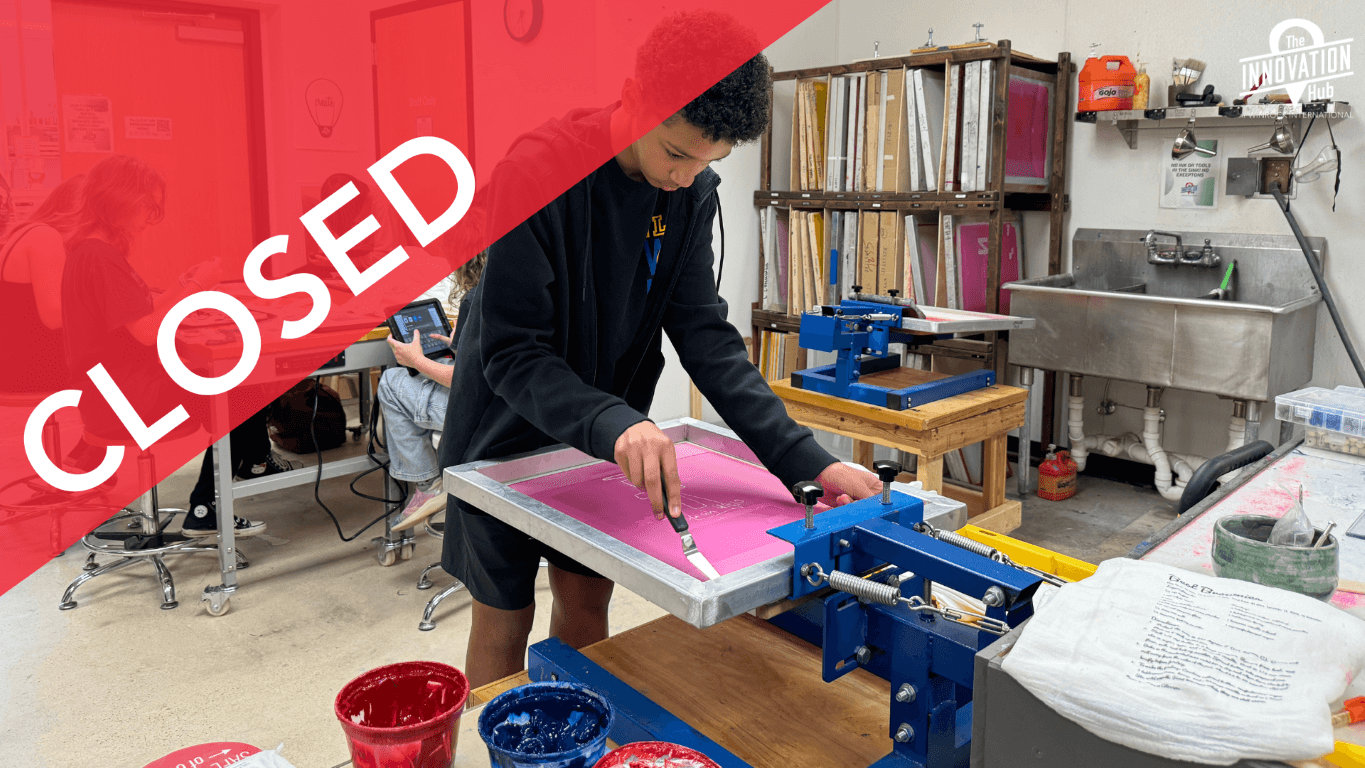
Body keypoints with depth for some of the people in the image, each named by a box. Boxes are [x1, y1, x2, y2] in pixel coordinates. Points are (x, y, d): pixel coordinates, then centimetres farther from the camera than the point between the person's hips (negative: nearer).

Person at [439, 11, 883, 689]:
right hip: (508, 435, -4)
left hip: (604, 437, 5)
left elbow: (705, 335, -13)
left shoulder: (691, 191, -10)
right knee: (504, 620, 8)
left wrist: (806, 459, -22)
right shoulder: (537, 170, -27)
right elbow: (512, 353, -28)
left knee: (588, 608, 15)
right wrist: (613, 424, -46)